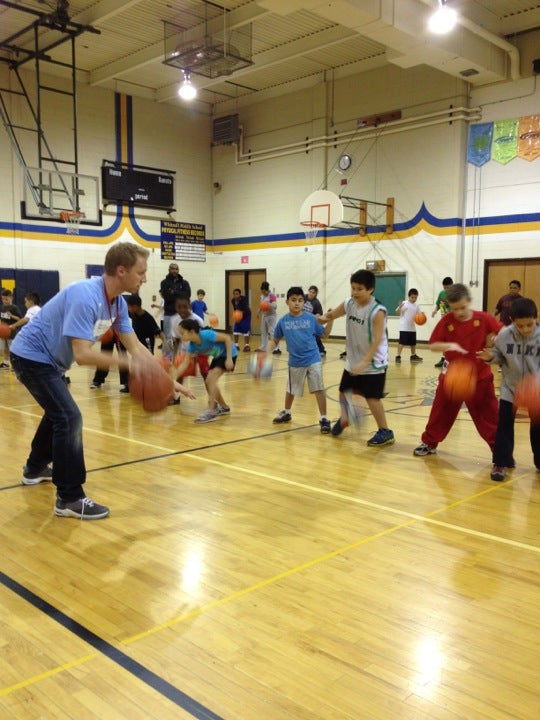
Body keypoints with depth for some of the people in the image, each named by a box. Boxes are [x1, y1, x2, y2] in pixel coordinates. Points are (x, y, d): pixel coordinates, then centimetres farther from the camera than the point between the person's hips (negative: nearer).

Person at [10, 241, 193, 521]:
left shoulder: (118, 303, -4)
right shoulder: (85, 297, -32)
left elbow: (135, 346, -2)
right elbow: (82, 354, -37)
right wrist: (127, 363, -40)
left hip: (46, 359, 10)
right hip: (31, 356, -10)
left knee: (59, 412, 26)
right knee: (69, 417, -17)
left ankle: (35, 469, 47)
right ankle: (69, 499, -8)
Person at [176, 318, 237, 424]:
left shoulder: (206, 335, -33)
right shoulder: (192, 345, -12)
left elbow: (227, 338, -26)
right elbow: (184, 364, -11)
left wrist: (229, 359, -28)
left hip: (229, 353, -8)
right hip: (218, 356, 8)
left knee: (211, 378, -20)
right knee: (209, 382, 2)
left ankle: (211, 411, -16)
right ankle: (224, 407, 21)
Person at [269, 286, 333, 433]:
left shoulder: (311, 318, -6)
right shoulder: (283, 321, -3)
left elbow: (324, 334, 2)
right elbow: (275, 340, 8)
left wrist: (330, 320, -11)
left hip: (313, 360, -2)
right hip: (295, 362, 2)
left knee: (319, 389, -5)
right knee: (290, 390, 20)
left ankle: (324, 419, 4)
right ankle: (286, 412, 43)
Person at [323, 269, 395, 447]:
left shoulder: (377, 311, -21)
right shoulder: (349, 304, -2)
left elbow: (377, 340, -25)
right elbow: (332, 315, 14)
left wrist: (365, 362, -31)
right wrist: (324, 317, -10)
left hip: (373, 364, -7)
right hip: (352, 361, 7)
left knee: (372, 397, -8)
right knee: (344, 392, 17)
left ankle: (385, 432, 7)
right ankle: (344, 419, 44)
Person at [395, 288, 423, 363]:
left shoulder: (417, 305, 7)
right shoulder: (404, 303, -7)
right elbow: (397, 312, -9)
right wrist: (400, 307, -28)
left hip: (412, 328, 6)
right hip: (404, 327, -5)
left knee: (413, 342, 16)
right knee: (402, 342, -8)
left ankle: (413, 356, 31)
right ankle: (398, 356, -3)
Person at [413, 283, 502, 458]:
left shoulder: (484, 319, -11)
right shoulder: (446, 321, -10)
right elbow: (433, 345, -9)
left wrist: (494, 339, -22)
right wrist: (450, 345, -27)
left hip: (480, 377, -1)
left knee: (488, 415, 5)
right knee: (441, 412, 12)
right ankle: (429, 443, 28)